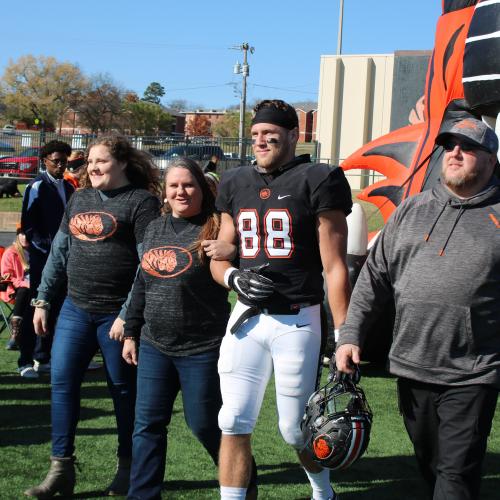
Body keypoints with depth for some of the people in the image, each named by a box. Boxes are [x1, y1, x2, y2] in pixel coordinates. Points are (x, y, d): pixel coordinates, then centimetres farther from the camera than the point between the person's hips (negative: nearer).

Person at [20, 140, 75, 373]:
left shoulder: (68, 188, 13)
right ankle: (26, 360, 5)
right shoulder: (37, 187, -7)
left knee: (55, 307, 9)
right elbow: (28, 225, -10)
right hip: (42, 257, -6)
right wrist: (47, 247, -14)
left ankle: (42, 358, 20)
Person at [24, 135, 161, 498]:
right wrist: (43, 300, 14)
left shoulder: (142, 201, -7)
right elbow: (60, 253, 18)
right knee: (63, 382, 0)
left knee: (124, 390, 6)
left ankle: (127, 468, 21)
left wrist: (129, 314, -18)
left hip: (117, 314, -6)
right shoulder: (79, 199, 13)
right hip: (76, 309, 6)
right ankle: (61, 469, 8)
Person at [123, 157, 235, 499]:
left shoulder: (216, 229, -10)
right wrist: (132, 332, 17)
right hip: (154, 346, 6)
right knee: (148, 424, 9)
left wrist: (235, 253, -34)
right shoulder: (155, 229, 10)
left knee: (204, 423, 7)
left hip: (202, 349, -6)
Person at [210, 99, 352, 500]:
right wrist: (235, 278, -8)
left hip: (297, 320, -4)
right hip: (248, 316, 5)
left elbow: (335, 267, -9)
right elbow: (219, 258, 16)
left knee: (296, 429, 6)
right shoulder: (236, 185, 10)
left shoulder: (318, 181, -7)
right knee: (234, 423, 3)